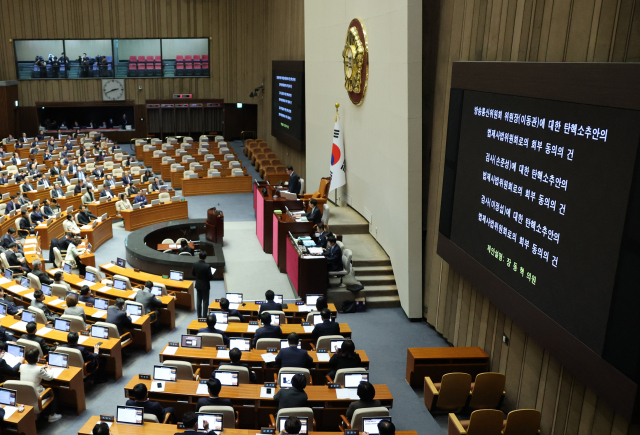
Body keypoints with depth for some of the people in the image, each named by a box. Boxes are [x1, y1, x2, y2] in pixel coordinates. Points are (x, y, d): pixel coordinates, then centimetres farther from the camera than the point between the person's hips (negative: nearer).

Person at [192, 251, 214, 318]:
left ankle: (199, 316, 27)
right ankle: (204, 317, 8)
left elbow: (193, 273, 4)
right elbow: (211, 277, -20)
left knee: (199, 301, 17)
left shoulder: (195, 264, -9)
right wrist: (211, 275, 2)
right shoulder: (207, 266, -26)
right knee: (205, 302, 5)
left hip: (198, 285, 5)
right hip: (205, 286, -5)